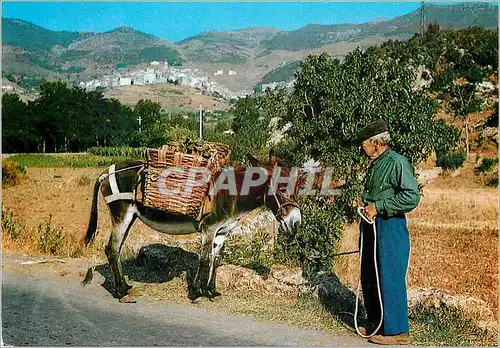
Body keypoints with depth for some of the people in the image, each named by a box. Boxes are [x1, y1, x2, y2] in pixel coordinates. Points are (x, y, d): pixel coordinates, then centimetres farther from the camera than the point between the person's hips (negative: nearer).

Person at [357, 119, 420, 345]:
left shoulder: (397, 163, -11)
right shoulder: (375, 165, 16)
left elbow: (412, 197, -19)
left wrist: (379, 207, -17)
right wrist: (367, 211, 14)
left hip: (390, 227, -10)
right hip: (371, 226, 10)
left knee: (390, 279, -6)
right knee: (369, 279, 14)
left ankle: (397, 331, 4)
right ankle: (375, 324, 27)